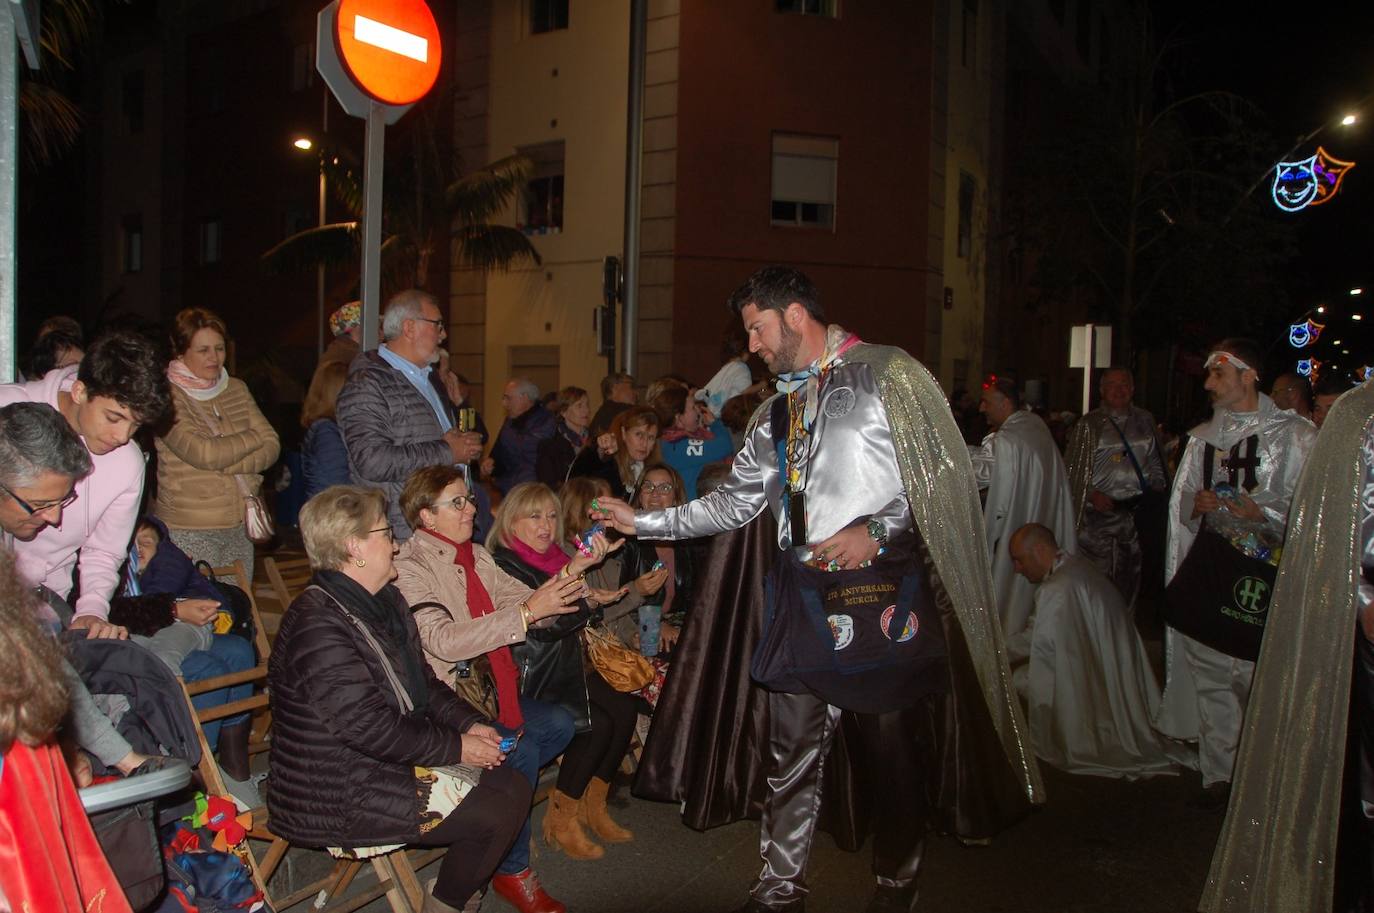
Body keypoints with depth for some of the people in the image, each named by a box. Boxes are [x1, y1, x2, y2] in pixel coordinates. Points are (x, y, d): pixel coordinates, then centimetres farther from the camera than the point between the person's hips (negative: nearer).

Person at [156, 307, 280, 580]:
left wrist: (225, 463, -12)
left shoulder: (236, 389, 11)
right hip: (188, 533, -5)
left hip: (239, 527, 5)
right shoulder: (168, 395, -7)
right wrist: (254, 438, -6)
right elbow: (203, 453, -21)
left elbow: (272, 447, 3)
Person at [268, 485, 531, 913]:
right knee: (497, 813, -15)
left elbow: (422, 683, 17)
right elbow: (367, 726, -26)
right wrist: (456, 748, -17)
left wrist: (469, 723, 1)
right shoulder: (318, 625, -23)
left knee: (512, 786, 2)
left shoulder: (385, 603, 10)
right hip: (341, 795, -10)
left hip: (394, 762, 10)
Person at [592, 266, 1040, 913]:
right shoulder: (779, 409, 18)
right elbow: (733, 503, 20)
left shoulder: (887, 375, -1)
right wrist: (644, 522, 16)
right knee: (791, 753, 7)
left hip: (884, 595, -5)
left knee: (896, 751, 6)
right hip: (803, 594, 5)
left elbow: (949, 473, -7)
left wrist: (877, 528, -14)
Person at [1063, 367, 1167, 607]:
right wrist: (1091, 494, -13)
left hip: (1138, 510, 4)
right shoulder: (1088, 425, 2)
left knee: (1131, 576, 8)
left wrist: (1157, 486, 5)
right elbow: (1072, 469, -1)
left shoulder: (1144, 421, 13)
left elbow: (1155, 462, 20)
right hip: (1102, 510, -4)